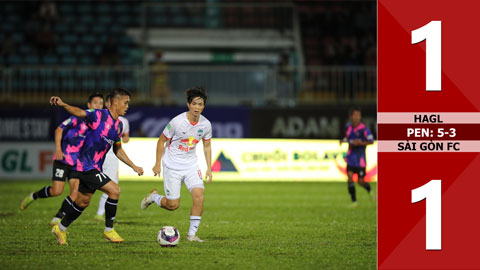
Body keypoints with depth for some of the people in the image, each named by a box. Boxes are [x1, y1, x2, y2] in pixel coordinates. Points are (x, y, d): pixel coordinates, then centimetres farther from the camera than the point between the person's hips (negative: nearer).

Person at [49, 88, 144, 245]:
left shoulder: (118, 125, 11)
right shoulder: (99, 116, -15)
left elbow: (118, 150, 23)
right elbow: (78, 112, -28)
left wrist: (134, 167, 20)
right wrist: (63, 104, -48)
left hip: (95, 168, 9)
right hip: (86, 166, -9)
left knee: (83, 202, 18)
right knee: (114, 191, -17)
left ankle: (61, 229, 35)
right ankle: (109, 230, -3)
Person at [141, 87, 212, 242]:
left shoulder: (205, 124, -5)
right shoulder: (177, 122, -19)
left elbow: (207, 146, 11)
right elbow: (161, 141, -6)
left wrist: (209, 168, 5)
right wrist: (158, 164, -6)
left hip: (190, 165, 4)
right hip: (172, 166, -4)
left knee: (199, 195, -18)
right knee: (172, 205, -1)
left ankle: (192, 234, -6)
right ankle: (153, 197, 34)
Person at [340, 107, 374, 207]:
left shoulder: (363, 128, -13)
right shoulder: (348, 127, 3)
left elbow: (371, 141, -12)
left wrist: (360, 143, -25)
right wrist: (343, 141, 2)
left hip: (360, 159, -4)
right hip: (351, 157, 4)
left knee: (361, 181, 1)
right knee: (350, 177, -11)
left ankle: (369, 191, 37)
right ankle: (354, 202, -4)